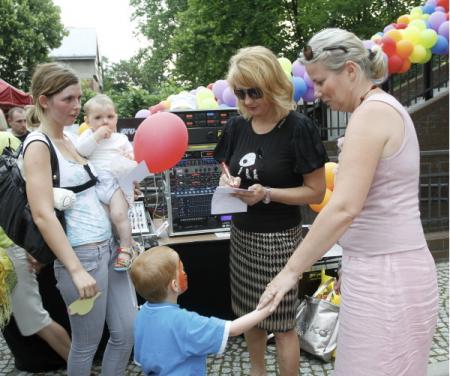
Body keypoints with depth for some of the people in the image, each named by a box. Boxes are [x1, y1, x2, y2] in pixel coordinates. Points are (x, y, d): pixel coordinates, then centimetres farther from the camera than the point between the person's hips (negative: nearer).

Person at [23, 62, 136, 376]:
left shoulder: (68, 140, 12)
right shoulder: (38, 145, -11)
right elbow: (43, 215, -19)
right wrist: (76, 270, -21)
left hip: (109, 246, 8)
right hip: (82, 254, -8)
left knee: (128, 330, 13)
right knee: (87, 343, 9)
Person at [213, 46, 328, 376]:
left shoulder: (298, 128, -14)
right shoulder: (237, 126, 3)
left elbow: (316, 191, -13)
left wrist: (267, 193, -25)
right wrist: (228, 182, -8)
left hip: (279, 237, -6)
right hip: (242, 233, 6)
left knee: (282, 323, 5)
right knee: (250, 314, 18)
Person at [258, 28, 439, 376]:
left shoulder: (372, 112, -16)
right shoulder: (385, 108, 13)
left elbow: (344, 208, -25)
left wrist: (291, 270, -20)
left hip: (384, 274, -9)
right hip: (385, 268, 10)